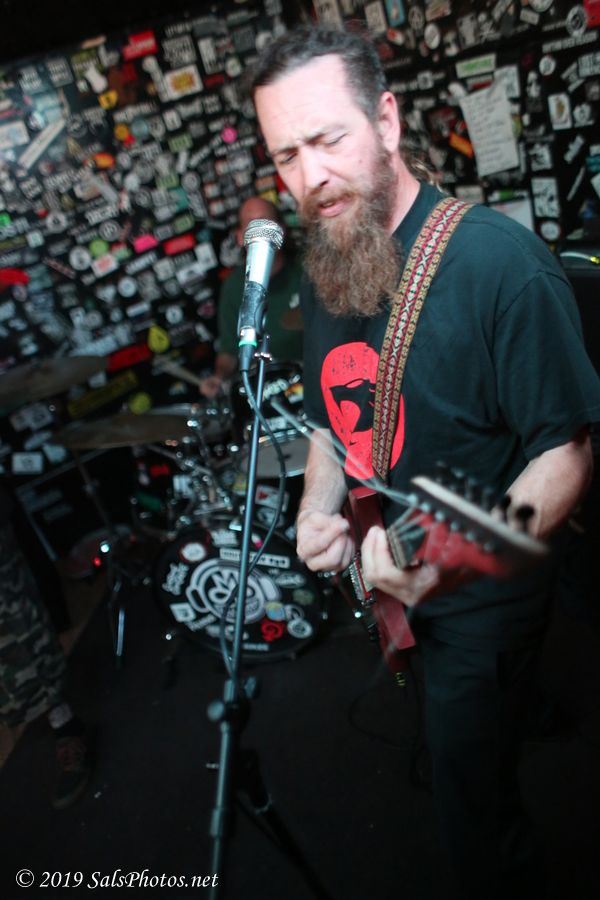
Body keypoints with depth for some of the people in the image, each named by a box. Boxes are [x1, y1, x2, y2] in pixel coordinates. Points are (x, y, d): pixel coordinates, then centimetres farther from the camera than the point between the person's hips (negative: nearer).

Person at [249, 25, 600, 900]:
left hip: (479, 603, -6)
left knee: (475, 820, 9)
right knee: (444, 744, 29)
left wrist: (455, 556, -36)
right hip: (380, 583, 7)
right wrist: (319, 509, -8)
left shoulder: (501, 262, -24)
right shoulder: (323, 270, 0)